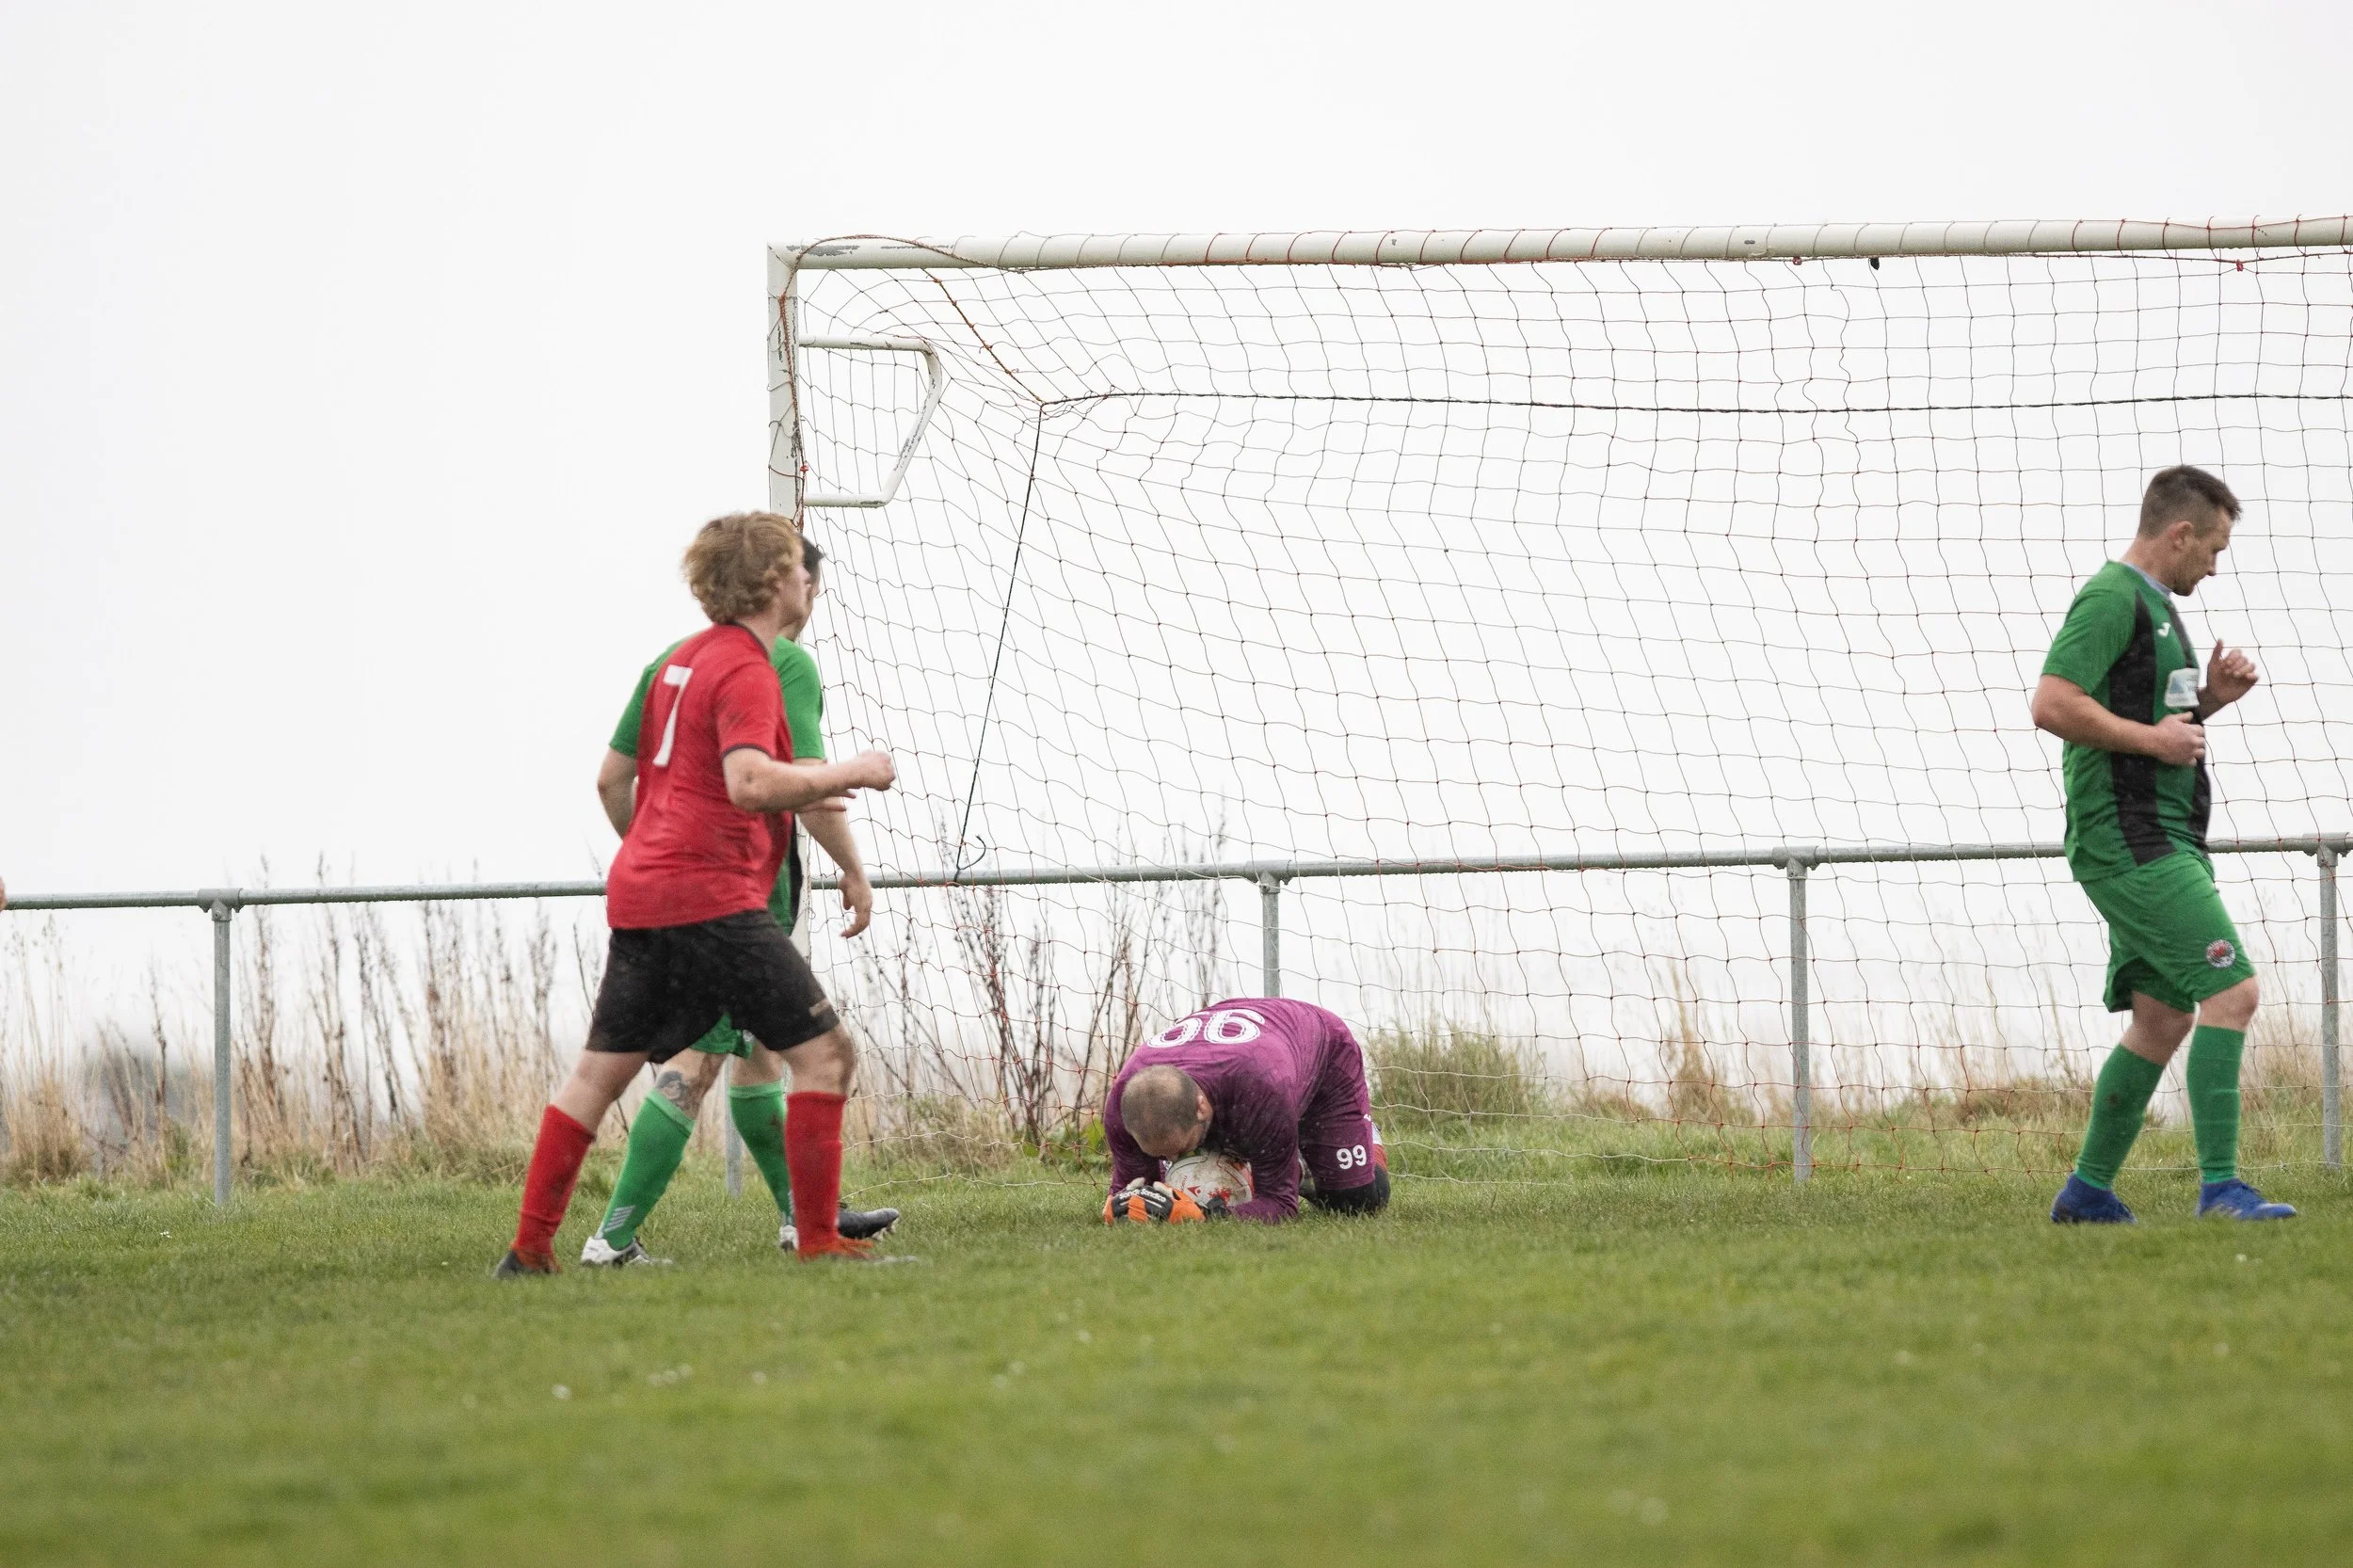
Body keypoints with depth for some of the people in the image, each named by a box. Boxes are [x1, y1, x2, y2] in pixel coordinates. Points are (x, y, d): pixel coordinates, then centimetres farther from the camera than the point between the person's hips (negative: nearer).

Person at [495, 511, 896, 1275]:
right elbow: (750, 782, -27)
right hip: (711, 894, -9)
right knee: (824, 1051, -4)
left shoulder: (686, 657, 18)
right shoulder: (747, 671, -11)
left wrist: (803, 792, 26)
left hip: (639, 892, 9)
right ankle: (819, 1239, -8)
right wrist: (845, 774, -15)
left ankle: (530, 1244, 10)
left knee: (601, 1067, 11)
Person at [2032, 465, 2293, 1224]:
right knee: (2230, 991, -16)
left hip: (2163, 841, 11)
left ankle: (2088, 1190, 16)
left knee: (2161, 1018, 10)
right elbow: (2054, 705, -22)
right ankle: (2220, 1184, -18)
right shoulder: (2112, 599, -12)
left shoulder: (2154, 605, 20)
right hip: (2130, 841, -11)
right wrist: (2152, 736, -18)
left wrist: (2207, 701, 13)